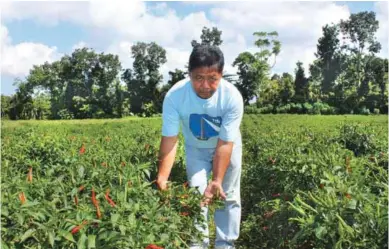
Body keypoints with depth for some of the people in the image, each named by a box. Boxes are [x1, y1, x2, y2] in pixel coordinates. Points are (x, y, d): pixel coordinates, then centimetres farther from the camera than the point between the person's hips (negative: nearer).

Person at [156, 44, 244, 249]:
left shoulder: (232, 97, -34)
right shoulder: (174, 96, -33)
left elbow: (225, 144, -30)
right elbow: (169, 139, -29)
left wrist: (216, 180, -34)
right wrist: (162, 177, -37)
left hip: (227, 146, 0)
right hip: (195, 148, 1)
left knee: (229, 197, 6)